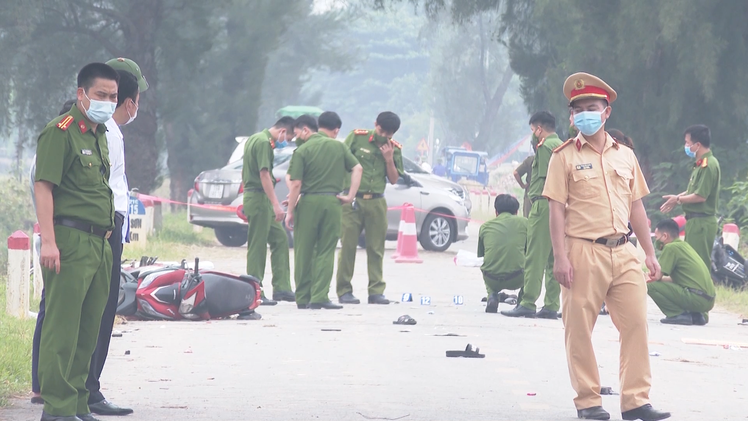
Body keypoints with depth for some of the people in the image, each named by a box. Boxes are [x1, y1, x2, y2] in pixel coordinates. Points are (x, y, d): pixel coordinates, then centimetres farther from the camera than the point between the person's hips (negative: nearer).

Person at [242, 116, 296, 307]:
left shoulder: (254, 139, 16)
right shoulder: (264, 143, -15)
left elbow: (244, 172, 23)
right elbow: (264, 174, -22)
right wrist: (276, 204, -24)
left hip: (251, 196, 10)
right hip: (259, 198, -10)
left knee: (280, 239, 12)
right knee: (257, 246, -5)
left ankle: (281, 288, 11)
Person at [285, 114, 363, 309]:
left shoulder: (302, 151, -5)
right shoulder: (338, 146, 8)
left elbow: (296, 184, -9)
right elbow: (358, 168, 3)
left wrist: (290, 211, -3)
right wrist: (350, 196, 3)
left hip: (309, 202, -3)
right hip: (332, 202, 3)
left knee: (303, 252, 7)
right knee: (325, 252, 4)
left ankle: (302, 298, 11)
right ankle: (319, 297, -6)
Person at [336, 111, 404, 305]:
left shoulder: (394, 149, 8)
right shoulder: (357, 137, 0)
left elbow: (393, 180, 8)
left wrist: (389, 159, -8)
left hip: (377, 202, 3)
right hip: (353, 200, -3)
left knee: (376, 249, 3)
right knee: (348, 246, -4)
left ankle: (376, 291, 7)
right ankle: (344, 291, -1)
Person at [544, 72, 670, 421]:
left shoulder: (625, 156, 14)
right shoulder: (565, 156, 2)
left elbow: (636, 208, 18)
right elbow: (557, 209, -3)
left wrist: (649, 253, 14)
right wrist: (560, 257, -11)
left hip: (623, 253, 4)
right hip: (583, 252, -4)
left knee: (636, 323, -1)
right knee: (579, 329, -1)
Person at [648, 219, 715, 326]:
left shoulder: (670, 248, -6)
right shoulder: (684, 245, 21)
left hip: (697, 298, -9)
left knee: (651, 286, -10)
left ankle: (679, 315, -9)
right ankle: (698, 315, 13)